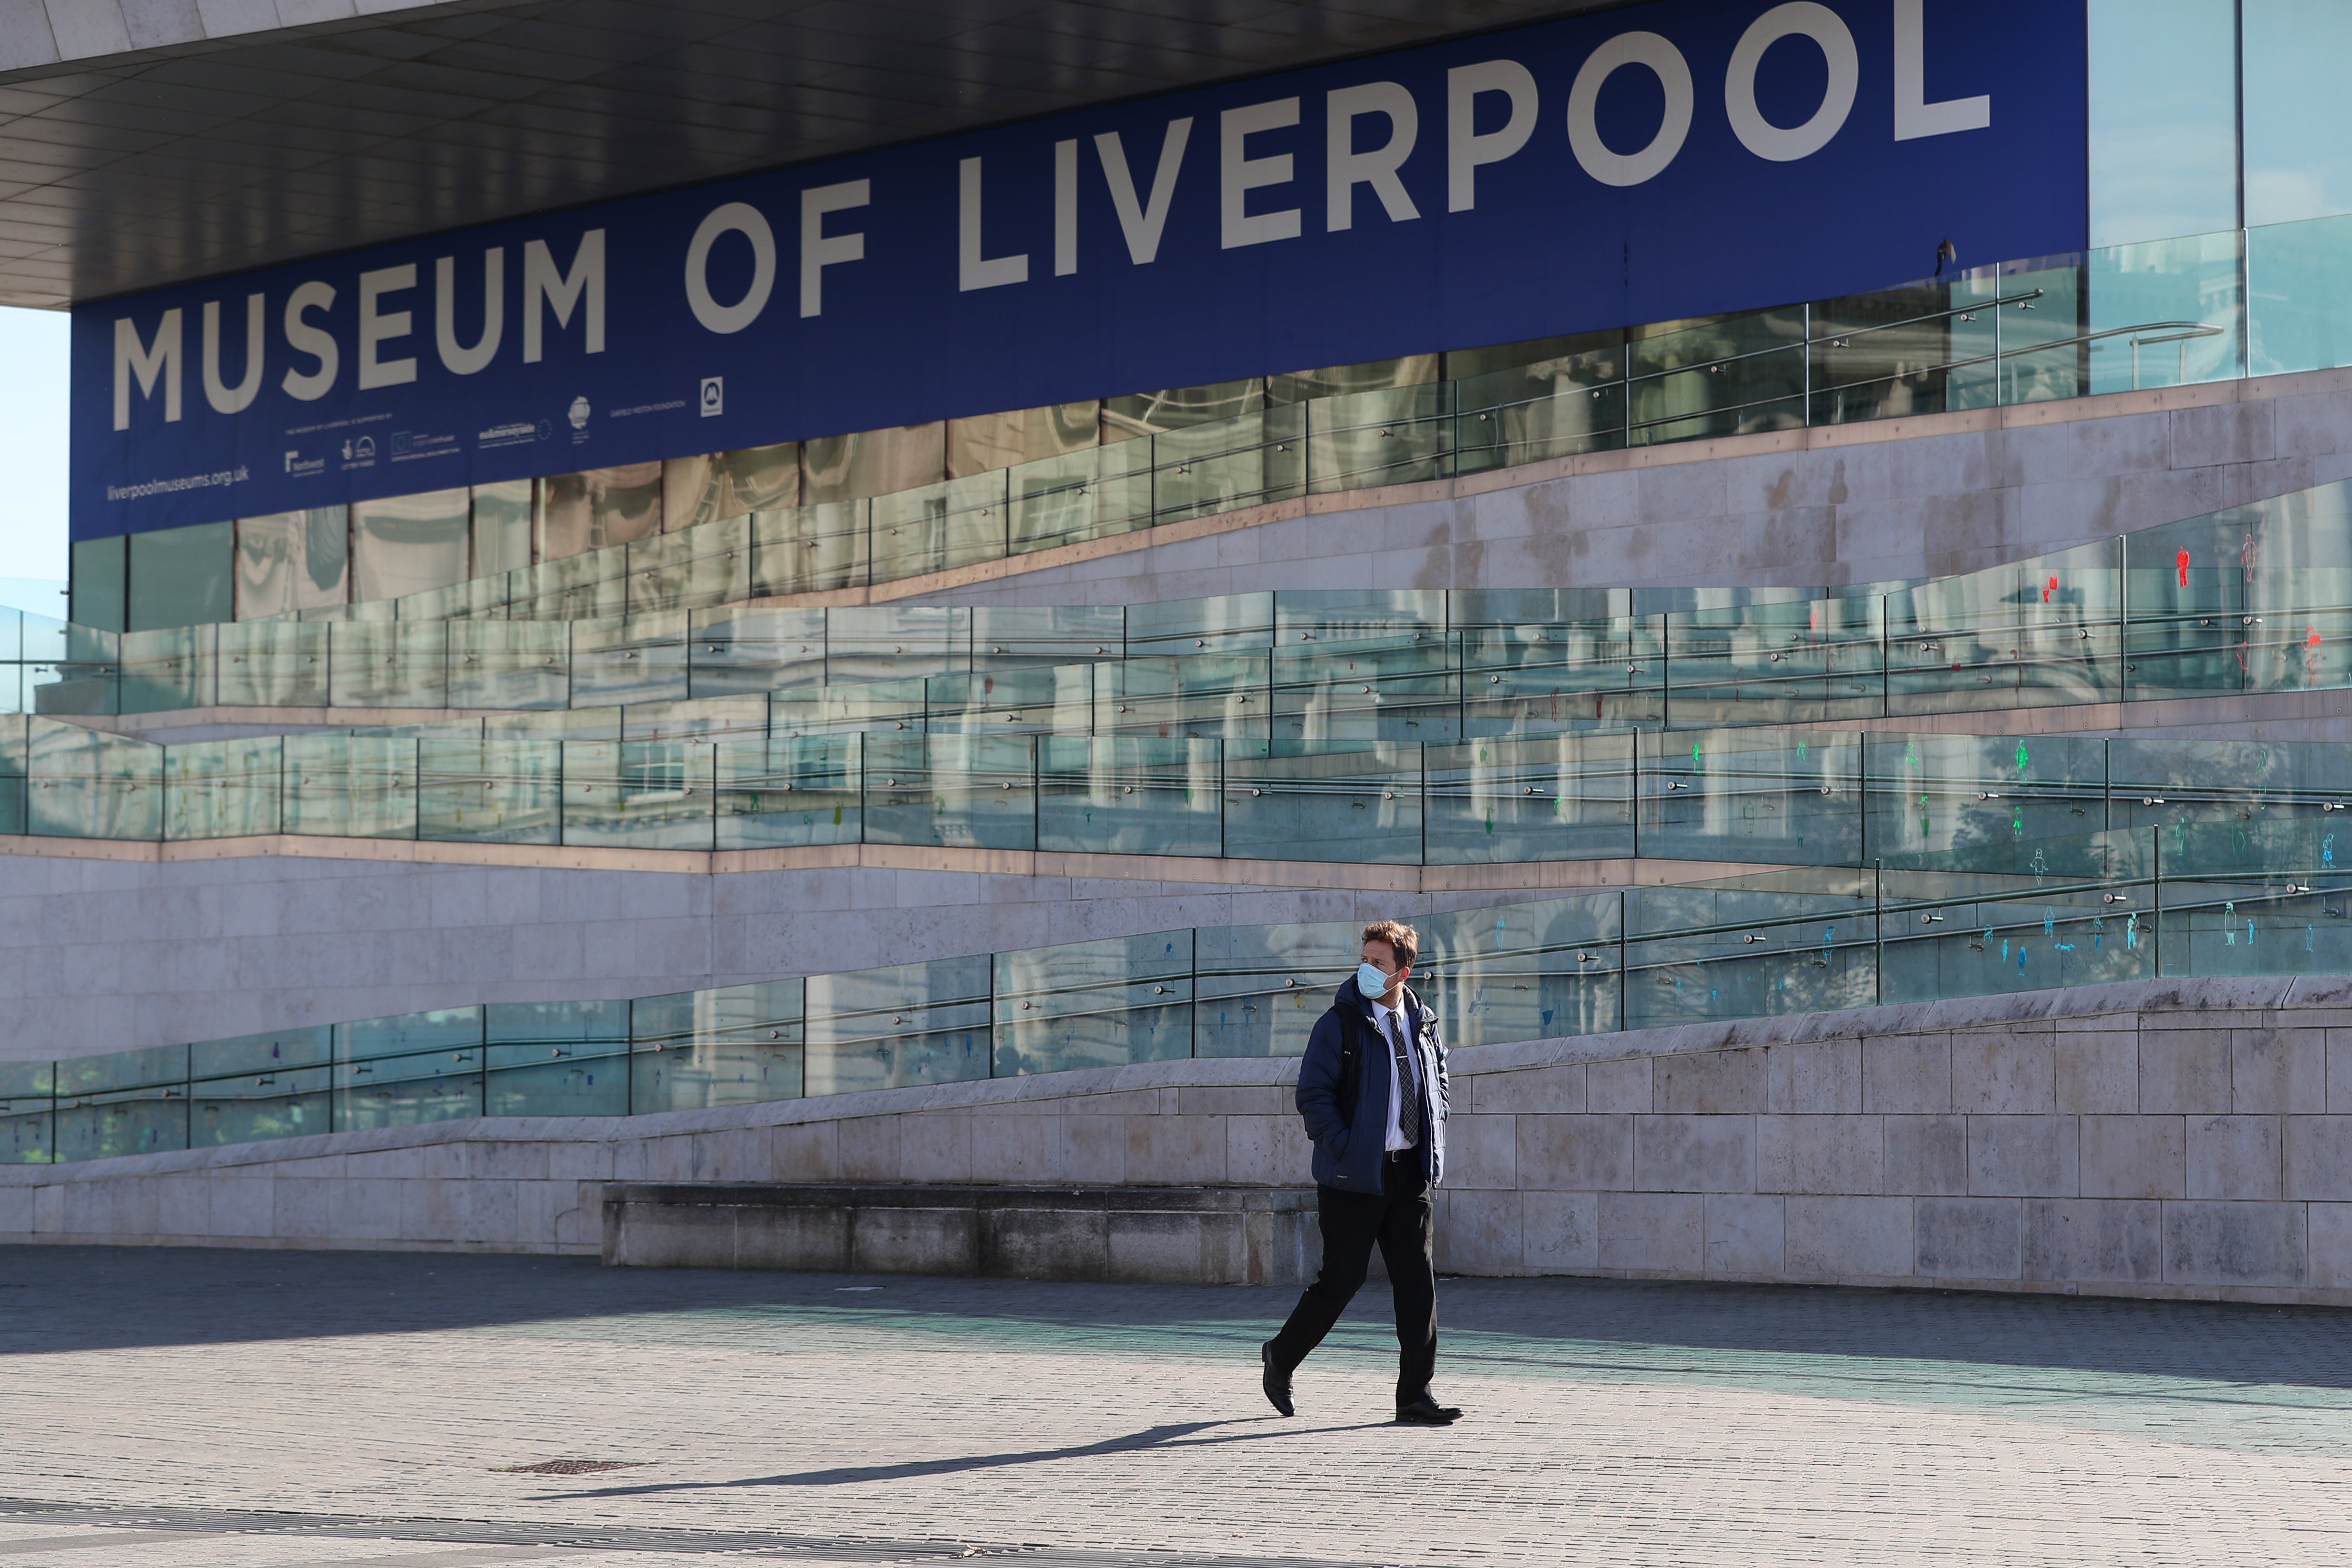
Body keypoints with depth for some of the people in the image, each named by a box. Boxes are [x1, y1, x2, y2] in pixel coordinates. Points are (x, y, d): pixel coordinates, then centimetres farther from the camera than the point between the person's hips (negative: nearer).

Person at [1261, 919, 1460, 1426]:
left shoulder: (1423, 1025, 9)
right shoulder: (1339, 1024, -6)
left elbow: (1438, 1081, 24)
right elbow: (1313, 1096, -9)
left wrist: (1433, 1140, 10)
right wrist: (1346, 1150, -16)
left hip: (1410, 1173, 5)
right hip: (1354, 1175, -5)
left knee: (1418, 1280, -2)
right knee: (1341, 1280, 0)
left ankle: (1415, 1395, 1)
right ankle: (1281, 1356, 24)